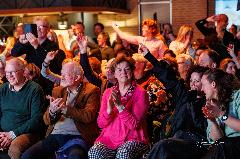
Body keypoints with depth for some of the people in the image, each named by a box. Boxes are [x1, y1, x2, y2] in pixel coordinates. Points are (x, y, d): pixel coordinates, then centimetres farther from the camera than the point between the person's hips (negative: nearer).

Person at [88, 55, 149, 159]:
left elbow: (134, 125, -10)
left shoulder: (140, 93, 0)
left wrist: (120, 106, -23)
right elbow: (101, 124, 5)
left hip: (133, 139, -3)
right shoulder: (108, 93, 11)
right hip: (110, 138, 3)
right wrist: (109, 109, -15)